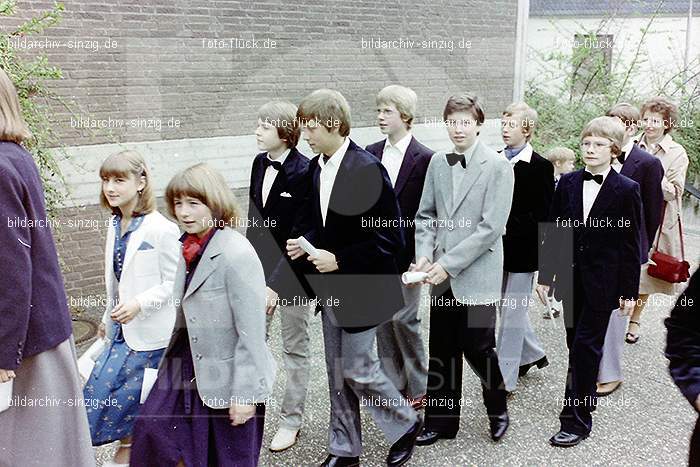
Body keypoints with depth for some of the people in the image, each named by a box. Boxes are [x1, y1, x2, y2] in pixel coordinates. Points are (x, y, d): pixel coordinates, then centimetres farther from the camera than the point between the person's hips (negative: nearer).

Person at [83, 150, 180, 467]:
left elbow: (174, 283, -15)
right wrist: (108, 318, 21)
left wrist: (139, 303, -25)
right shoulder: (115, 226, 7)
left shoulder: (161, 229, -17)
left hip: (149, 331, -7)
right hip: (122, 327, 7)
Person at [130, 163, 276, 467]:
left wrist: (244, 393, -20)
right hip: (189, 365, 8)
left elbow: (252, 331, -22)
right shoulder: (191, 246, 2)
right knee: (152, 425, 14)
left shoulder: (237, 254, -23)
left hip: (226, 373, -7)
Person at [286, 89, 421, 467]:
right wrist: (306, 243, -4)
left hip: (361, 288, -8)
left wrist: (338, 260, -21)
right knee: (337, 371, 15)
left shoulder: (367, 170, -20)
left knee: (357, 369, 0)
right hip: (332, 289, 8)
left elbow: (389, 239, -19)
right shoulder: (316, 167, 4)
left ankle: (405, 424, 26)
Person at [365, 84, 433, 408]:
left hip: (406, 253, -5)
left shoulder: (424, 159, -9)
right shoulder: (371, 153, 7)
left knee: (404, 319, -2)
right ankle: (392, 384, 23)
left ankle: (418, 387, 16)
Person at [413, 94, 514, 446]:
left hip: (477, 274, -5)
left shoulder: (497, 166, -9)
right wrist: (424, 255, -5)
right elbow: (426, 214, 12)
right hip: (442, 274, 5)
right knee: (442, 350, 10)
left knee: (477, 347, 2)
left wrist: (448, 264, -17)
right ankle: (441, 421, 25)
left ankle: (497, 409, 29)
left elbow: (491, 227, -14)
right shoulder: (437, 162, 8)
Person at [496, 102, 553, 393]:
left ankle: (505, 379, 10)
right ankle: (533, 354, 40)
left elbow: (542, 216, -12)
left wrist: (507, 227, -18)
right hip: (498, 249, 6)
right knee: (508, 308, 18)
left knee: (512, 314, 1)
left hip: (521, 251, -6)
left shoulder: (541, 167, -10)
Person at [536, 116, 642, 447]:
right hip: (572, 279, 4)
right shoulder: (567, 183, 4)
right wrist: (545, 275, 5)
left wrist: (629, 290, -5)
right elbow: (553, 231, 6)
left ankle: (576, 420, 2)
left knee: (585, 346, -4)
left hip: (603, 282, -4)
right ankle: (583, 397, 29)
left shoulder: (627, 190, -7)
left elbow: (631, 244, -5)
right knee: (576, 343, 12)